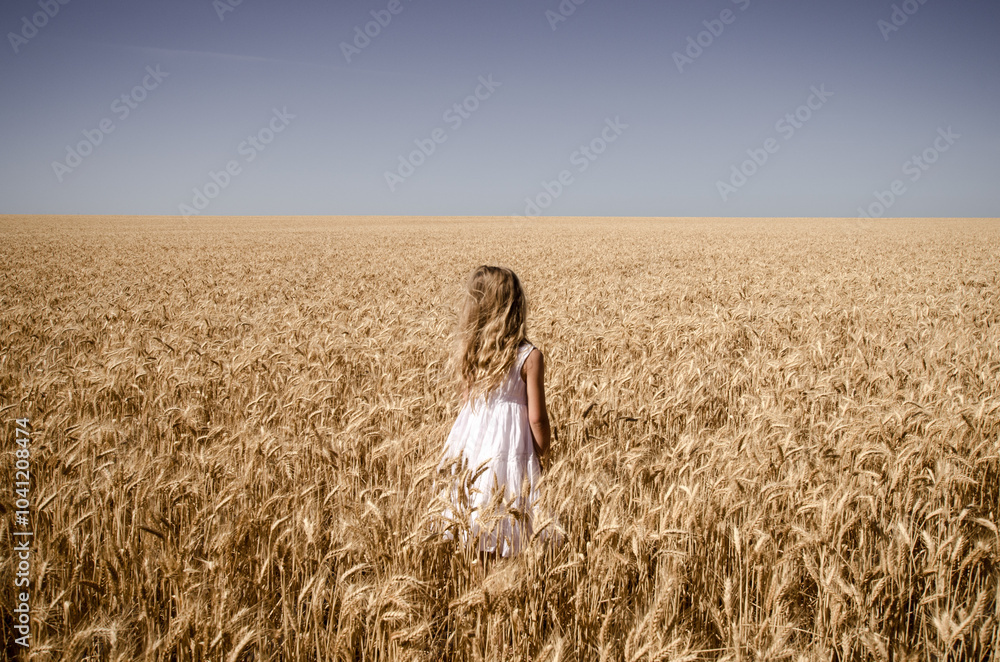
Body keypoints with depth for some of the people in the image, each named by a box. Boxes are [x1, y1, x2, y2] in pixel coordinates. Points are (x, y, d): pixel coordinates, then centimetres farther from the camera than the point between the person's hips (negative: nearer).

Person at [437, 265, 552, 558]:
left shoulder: (469, 350, -1)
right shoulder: (529, 356, -13)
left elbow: (467, 402, 7)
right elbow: (537, 418, -10)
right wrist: (543, 456, 5)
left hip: (470, 442, 5)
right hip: (509, 447, -4)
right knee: (499, 538, 4)